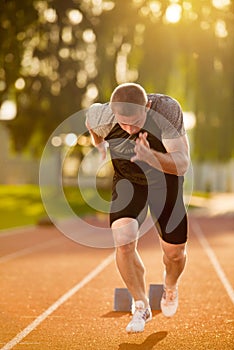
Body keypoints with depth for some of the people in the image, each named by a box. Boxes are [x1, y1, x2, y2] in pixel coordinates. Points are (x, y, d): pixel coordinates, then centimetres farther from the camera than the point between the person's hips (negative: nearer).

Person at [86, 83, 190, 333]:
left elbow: (182, 164, -37)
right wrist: (99, 146, 12)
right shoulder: (103, 117, -28)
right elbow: (90, 117, 0)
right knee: (124, 242, -20)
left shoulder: (167, 110, -34)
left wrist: (149, 156, -54)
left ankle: (170, 287, 41)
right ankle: (141, 306, 2)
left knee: (174, 252, 4)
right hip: (127, 181, 1)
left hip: (165, 181, -1)